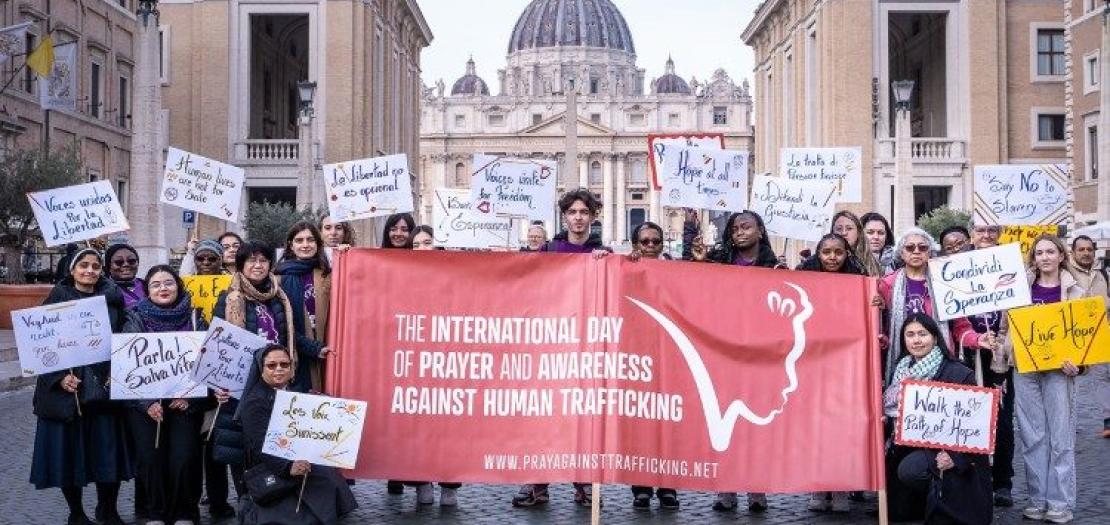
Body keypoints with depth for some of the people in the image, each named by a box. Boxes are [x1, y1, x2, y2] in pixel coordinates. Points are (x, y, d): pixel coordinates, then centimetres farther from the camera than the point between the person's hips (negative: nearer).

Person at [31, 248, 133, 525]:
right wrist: (60, 377, -16)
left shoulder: (112, 300, 8)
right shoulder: (57, 300, 0)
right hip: (66, 387, -2)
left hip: (103, 386, 2)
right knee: (69, 449, 2)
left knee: (108, 450, 2)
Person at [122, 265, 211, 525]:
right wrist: (148, 403, -12)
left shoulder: (194, 318, 7)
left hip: (184, 402, 0)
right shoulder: (136, 319, 4)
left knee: (183, 458, -13)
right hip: (144, 402, 0)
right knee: (150, 457, -12)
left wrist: (189, 397, -9)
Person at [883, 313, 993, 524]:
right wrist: (885, 420, -6)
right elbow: (896, 413, 16)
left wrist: (956, 456, -22)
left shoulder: (956, 372, -11)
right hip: (914, 446, 7)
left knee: (910, 470, -31)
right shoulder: (903, 371, 8)